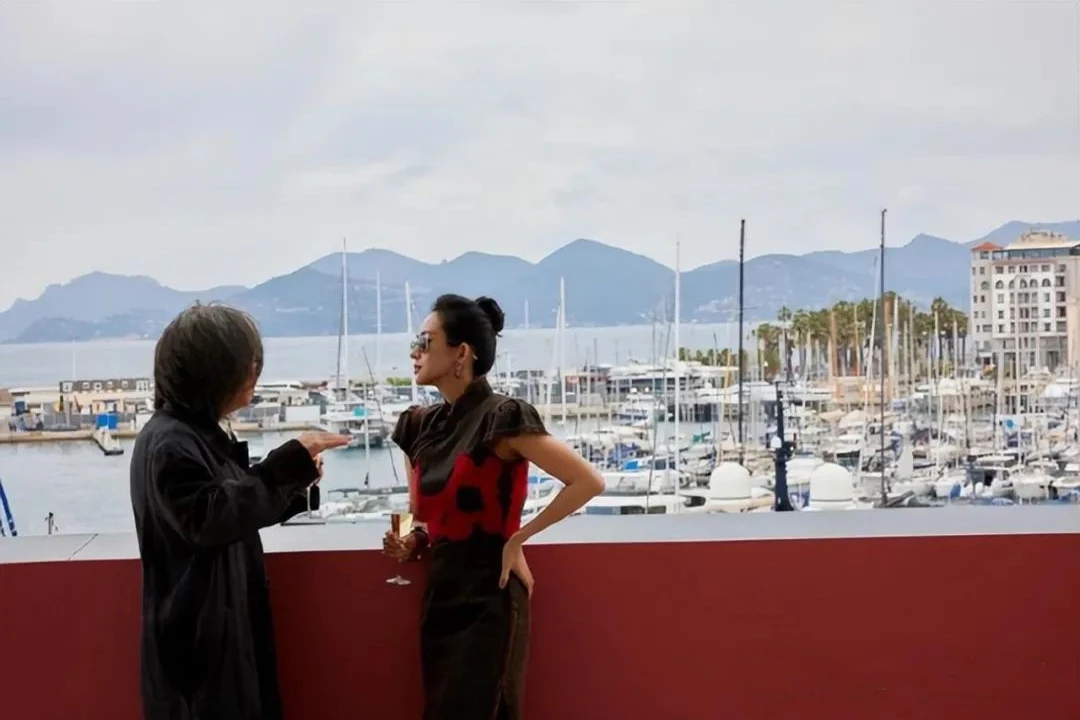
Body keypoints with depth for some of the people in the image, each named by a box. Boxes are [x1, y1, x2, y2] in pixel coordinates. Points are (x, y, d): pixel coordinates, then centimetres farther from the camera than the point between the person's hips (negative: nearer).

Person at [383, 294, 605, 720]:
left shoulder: (501, 418, -13)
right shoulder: (420, 427, 8)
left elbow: (589, 482, -17)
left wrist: (518, 538, -14)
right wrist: (412, 543, 0)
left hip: (488, 598, -7)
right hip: (440, 595, 7)